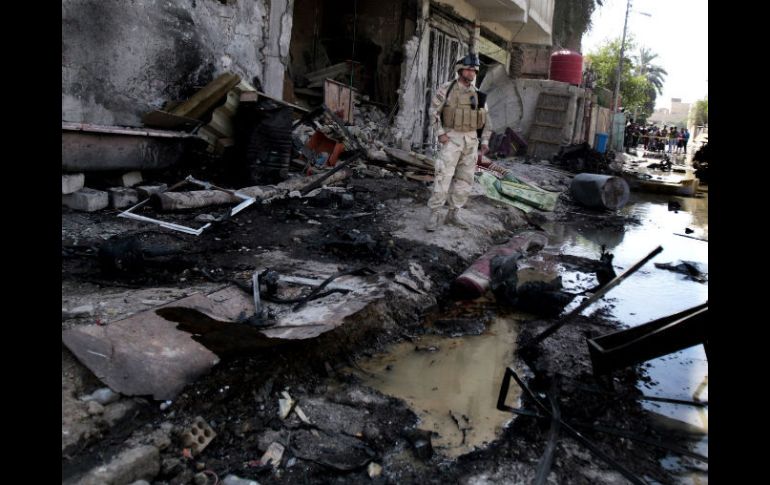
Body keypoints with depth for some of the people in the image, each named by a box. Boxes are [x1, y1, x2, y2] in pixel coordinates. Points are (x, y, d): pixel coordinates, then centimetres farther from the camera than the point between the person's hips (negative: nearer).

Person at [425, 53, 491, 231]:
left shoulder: (478, 94, 8)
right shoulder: (446, 89, -5)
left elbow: (485, 119, 14)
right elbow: (434, 111, -4)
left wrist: (485, 141, 8)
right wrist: (440, 133, -13)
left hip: (471, 140, 5)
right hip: (451, 138, -5)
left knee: (465, 179, 6)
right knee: (443, 175, -13)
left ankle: (454, 213, 15)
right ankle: (435, 215, -8)